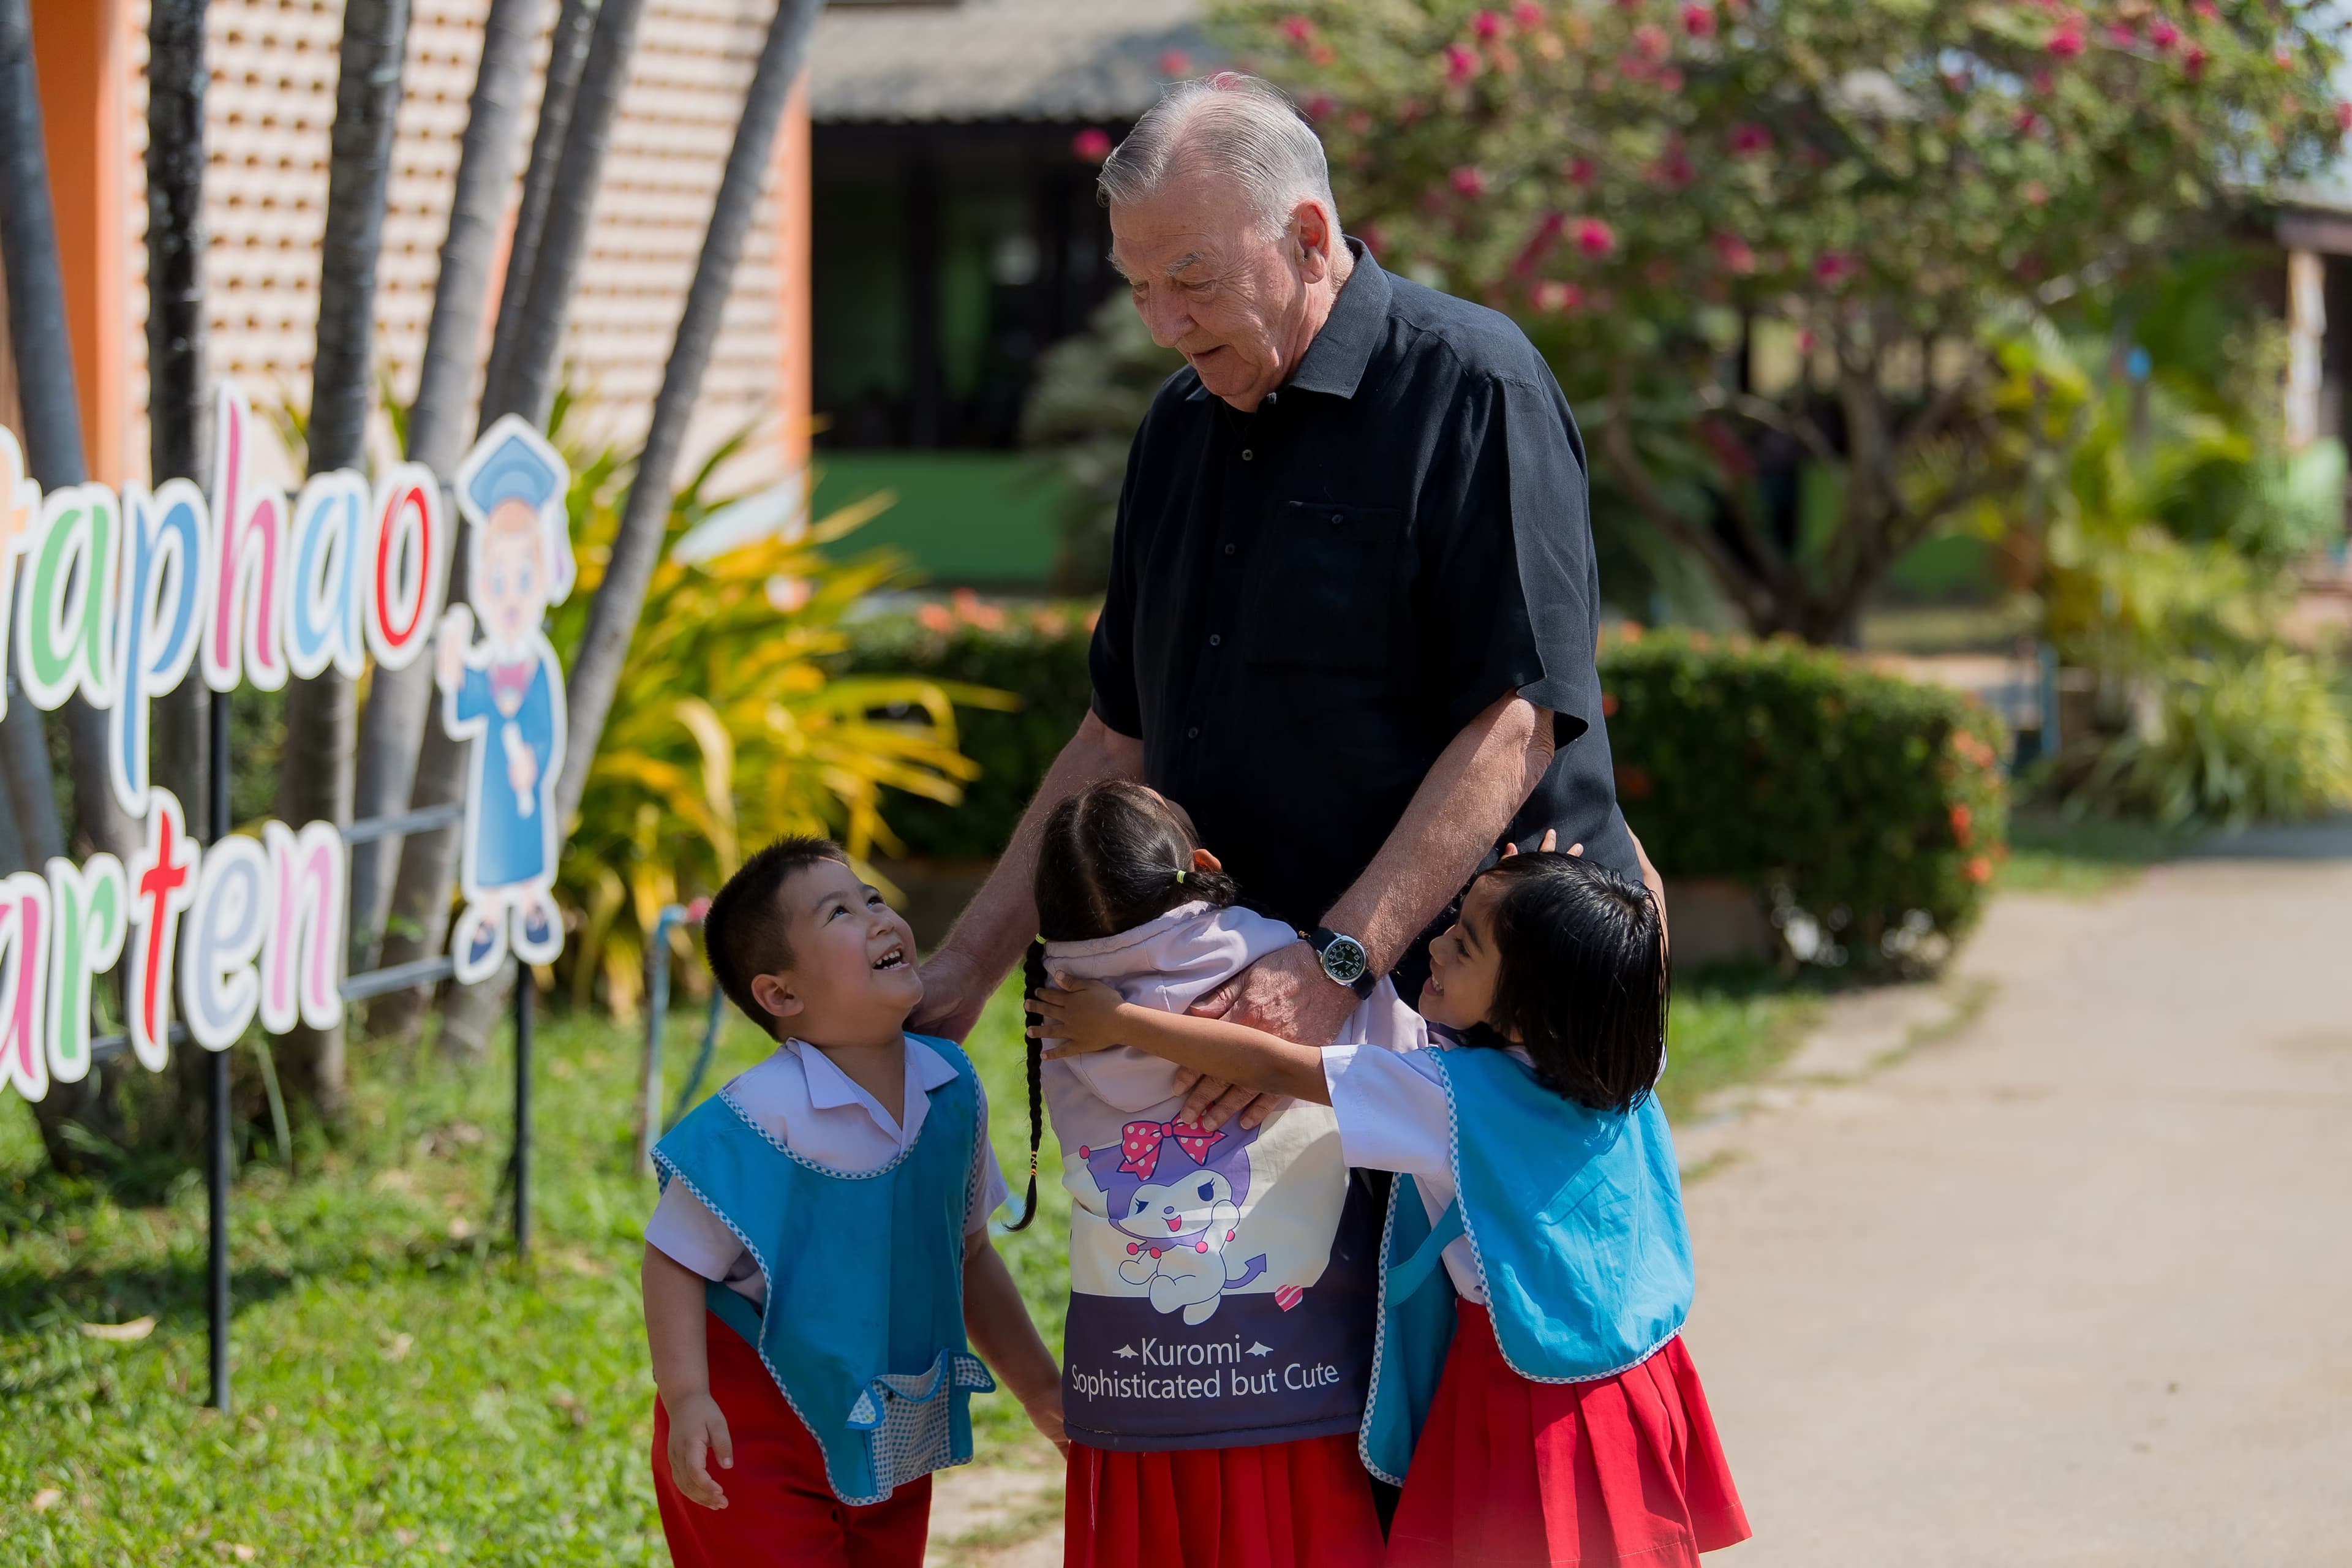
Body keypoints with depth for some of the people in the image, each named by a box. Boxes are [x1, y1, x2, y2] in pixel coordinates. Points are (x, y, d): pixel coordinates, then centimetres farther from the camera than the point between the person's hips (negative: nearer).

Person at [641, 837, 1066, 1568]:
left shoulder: (952, 1088, 1)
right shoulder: (758, 1118, -20)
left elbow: (967, 1253, 14)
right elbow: (676, 1261, -18)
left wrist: (1037, 1384, 17)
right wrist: (686, 1400, -27)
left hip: (890, 1451, 7)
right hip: (756, 1437, -7)